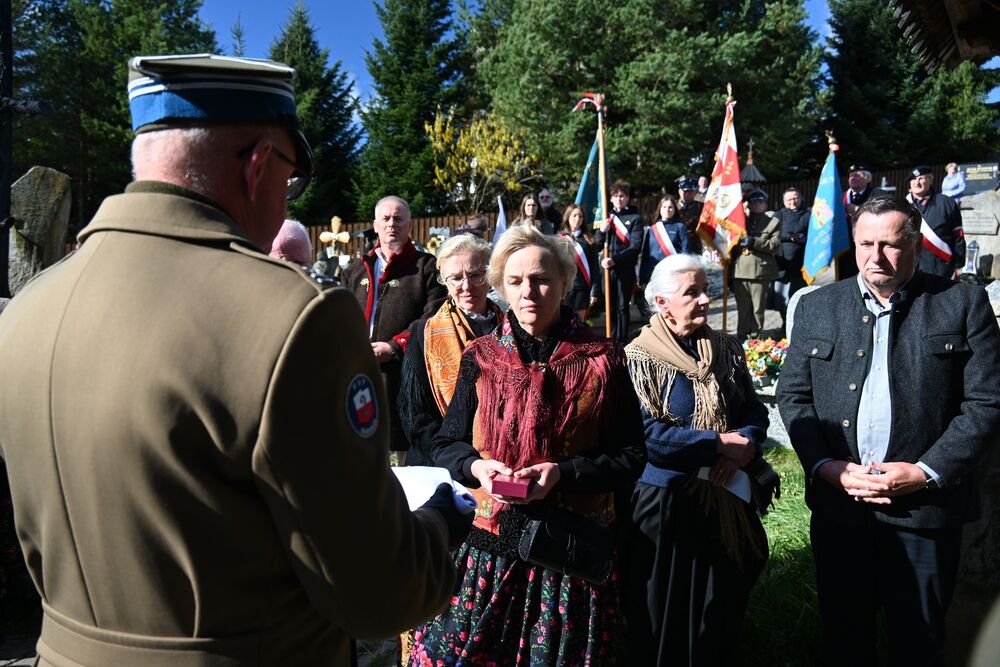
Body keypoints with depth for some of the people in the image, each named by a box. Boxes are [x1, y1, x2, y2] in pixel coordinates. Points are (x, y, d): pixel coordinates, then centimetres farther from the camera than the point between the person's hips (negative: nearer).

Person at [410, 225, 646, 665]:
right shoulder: (481, 357, 3)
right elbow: (446, 445, 9)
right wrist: (476, 466, -12)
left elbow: (631, 458, -3)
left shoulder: (601, 360, -2)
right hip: (491, 542, 2)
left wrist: (563, 472, -17)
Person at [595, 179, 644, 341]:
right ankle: (612, 339, 19)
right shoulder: (607, 216, 14)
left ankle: (622, 341, 9)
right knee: (610, 306, 10)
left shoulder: (635, 218, -1)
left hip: (625, 268, -4)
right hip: (607, 268, 4)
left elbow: (635, 246, -10)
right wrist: (601, 231, -6)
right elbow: (596, 242, 16)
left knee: (622, 306, 2)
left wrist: (615, 260, -19)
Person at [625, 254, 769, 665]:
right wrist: (719, 444, -18)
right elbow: (645, 434, -21)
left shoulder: (726, 350, 5)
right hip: (665, 504, -5)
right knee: (666, 621, 11)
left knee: (721, 616, 19)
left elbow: (754, 411, 7)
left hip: (726, 503, 5)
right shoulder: (640, 357, -13)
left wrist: (746, 445, -15)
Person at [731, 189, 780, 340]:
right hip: (740, 272, 2)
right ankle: (741, 340, 9)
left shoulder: (772, 222, 12)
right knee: (742, 309, 4)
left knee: (758, 309, 0)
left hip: (761, 273, -2)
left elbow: (775, 245, -3)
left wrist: (754, 242, -14)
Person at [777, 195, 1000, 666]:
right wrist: (826, 466, -8)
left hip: (926, 506, -2)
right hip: (837, 502, 2)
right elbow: (793, 395, 4)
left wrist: (926, 472, -14)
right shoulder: (816, 306, 5)